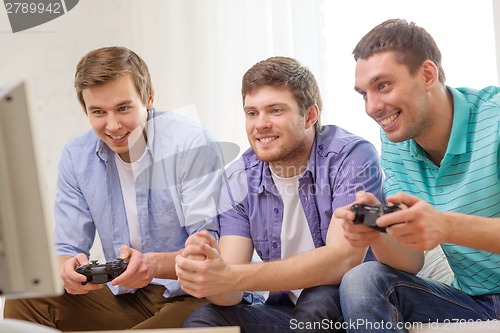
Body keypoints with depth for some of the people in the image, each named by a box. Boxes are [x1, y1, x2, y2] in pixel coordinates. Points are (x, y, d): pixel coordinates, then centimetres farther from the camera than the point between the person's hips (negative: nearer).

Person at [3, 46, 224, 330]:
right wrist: (68, 270, -22)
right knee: (25, 301, -14)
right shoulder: (76, 157, 2)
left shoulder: (191, 142, -14)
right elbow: (67, 249, 4)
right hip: (123, 297, 4)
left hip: (192, 297, -4)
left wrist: (155, 265, -36)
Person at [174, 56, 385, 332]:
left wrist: (230, 277, -37)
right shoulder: (239, 180, -2)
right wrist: (209, 277, -35)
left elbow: (344, 258, -30)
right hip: (285, 311, 3)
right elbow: (230, 295, -8)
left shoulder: (352, 156, -16)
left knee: (317, 302, -33)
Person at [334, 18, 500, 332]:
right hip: (473, 303, 5)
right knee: (361, 280, -16)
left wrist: (447, 226, -40)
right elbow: (411, 262, -2)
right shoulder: (395, 146, 0)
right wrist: (377, 233, -24)